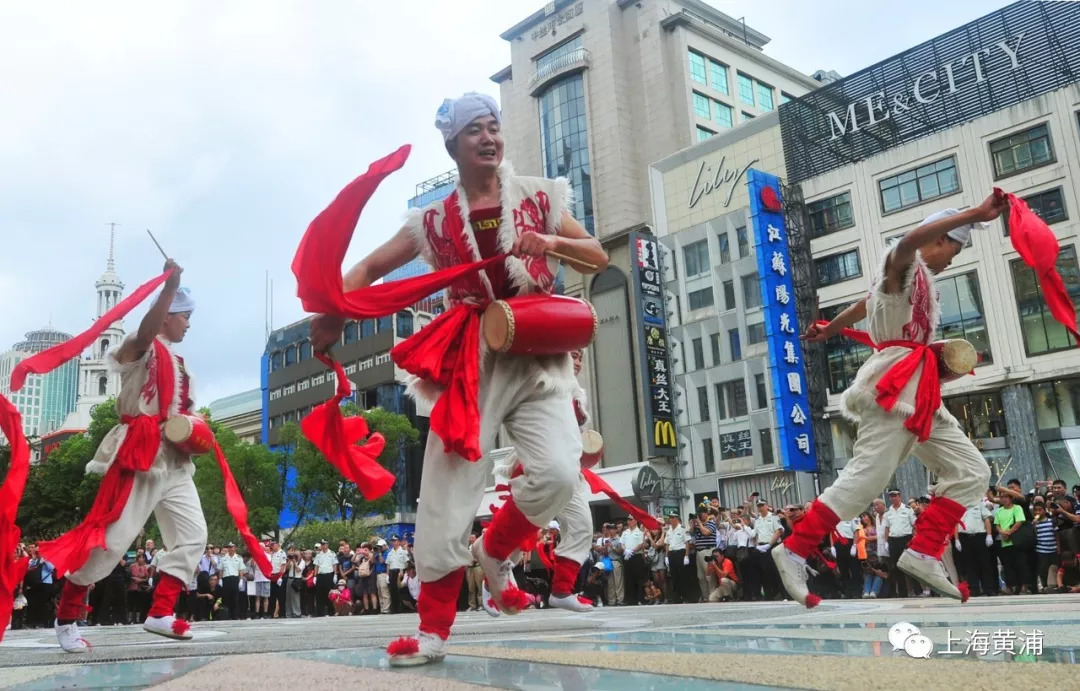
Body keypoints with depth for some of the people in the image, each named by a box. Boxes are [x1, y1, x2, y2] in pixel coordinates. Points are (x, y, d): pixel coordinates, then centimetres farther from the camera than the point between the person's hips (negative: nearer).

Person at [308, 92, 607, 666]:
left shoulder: (539, 197, 9)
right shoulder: (433, 220, 9)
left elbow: (599, 257, 9)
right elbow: (371, 267, 8)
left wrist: (553, 242, -12)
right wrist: (332, 310, -11)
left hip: (538, 356, 0)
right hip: (471, 361, 0)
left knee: (558, 472, -23)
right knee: (448, 494, -3)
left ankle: (495, 553, 9)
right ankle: (433, 632, 10)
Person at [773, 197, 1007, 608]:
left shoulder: (923, 281, 25)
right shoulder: (903, 266, -3)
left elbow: (867, 303, 38)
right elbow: (910, 241, -29)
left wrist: (830, 330, 52)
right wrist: (975, 215, -35)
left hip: (919, 392, 10)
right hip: (895, 386, -10)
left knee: (971, 472, 5)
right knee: (866, 478, -17)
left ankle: (922, 555, 0)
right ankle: (793, 552, -11)